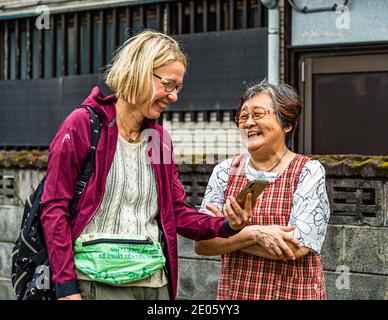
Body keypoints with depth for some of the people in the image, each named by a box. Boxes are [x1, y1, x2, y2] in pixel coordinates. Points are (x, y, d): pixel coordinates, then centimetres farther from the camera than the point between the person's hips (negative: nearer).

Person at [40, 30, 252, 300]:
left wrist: (226, 225, -5)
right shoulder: (84, 124, -4)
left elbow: (178, 212, 14)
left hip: (154, 283, 6)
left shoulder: (160, 138, 13)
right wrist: (66, 286, -14)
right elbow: (54, 207, -8)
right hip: (97, 283, -5)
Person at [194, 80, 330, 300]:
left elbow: (297, 248, -17)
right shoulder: (225, 172, 2)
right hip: (233, 292, 3)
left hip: (293, 293, -3)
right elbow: (201, 244, -5)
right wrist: (253, 233, -19)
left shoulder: (309, 172, -8)